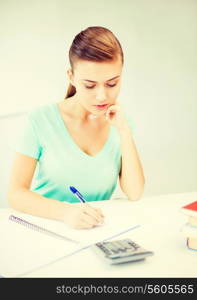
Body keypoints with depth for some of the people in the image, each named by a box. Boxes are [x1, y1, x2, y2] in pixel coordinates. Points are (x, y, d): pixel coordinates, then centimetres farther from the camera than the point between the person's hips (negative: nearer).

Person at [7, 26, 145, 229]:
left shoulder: (119, 122, 1)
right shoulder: (41, 119, -9)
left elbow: (134, 194, -4)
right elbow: (16, 193, -10)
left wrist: (124, 131, -11)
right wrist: (65, 211, -26)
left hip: (97, 231, 3)